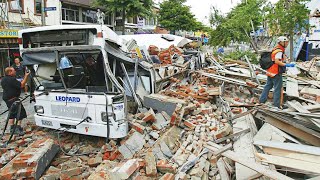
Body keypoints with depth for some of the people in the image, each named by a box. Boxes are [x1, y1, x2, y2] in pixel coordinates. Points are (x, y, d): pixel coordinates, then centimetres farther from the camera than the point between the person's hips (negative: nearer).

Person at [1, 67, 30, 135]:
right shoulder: (12, 79, -21)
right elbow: (21, 85, -22)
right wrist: (26, 76, -18)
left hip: (7, 98, 10)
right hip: (13, 99, -10)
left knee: (12, 113, 18)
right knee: (20, 112, -4)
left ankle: (12, 128, 24)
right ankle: (18, 128, -8)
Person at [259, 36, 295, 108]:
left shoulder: (275, 49, 13)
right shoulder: (279, 51, -17)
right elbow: (277, 61, -28)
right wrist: (287, 65, -26)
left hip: (270, 72, 10)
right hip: (276, 73, -10)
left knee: (268, 86, 18)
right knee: (277, 89, 0)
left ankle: (262, 100, 25)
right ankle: (276, 104, 7)